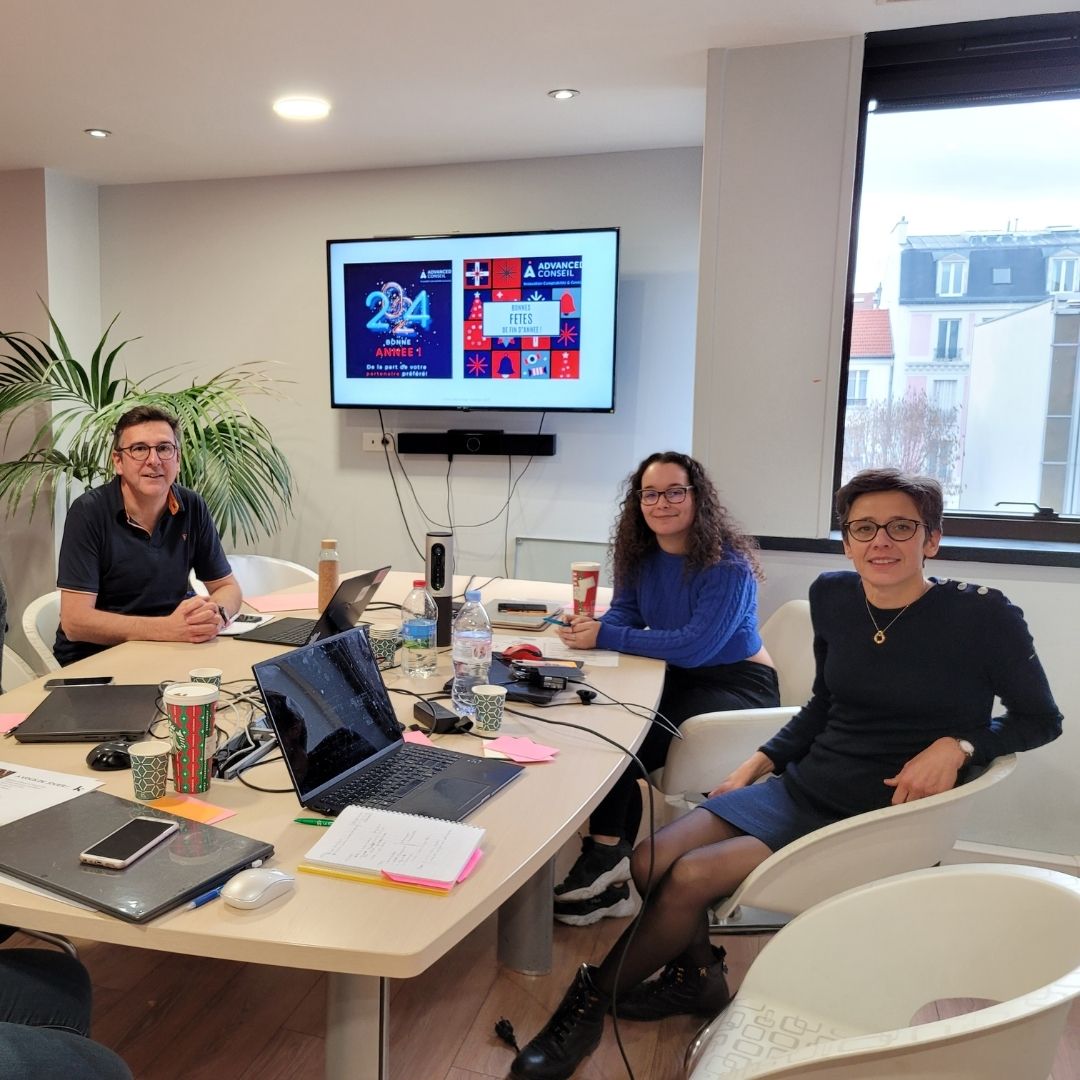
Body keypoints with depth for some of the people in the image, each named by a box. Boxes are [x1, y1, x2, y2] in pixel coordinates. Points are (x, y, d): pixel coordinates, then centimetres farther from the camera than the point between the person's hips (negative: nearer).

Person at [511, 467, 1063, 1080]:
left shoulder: (982, 616, -14)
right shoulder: (832, 597, 1)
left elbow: (1043, 720, -2)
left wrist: (956, 743, -18)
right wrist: (762, 761, 7)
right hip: (801, 786, 6)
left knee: (692, 877, -19)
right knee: (652, 861, -11)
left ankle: (591, 1002, 8)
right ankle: (698, 977, 20)